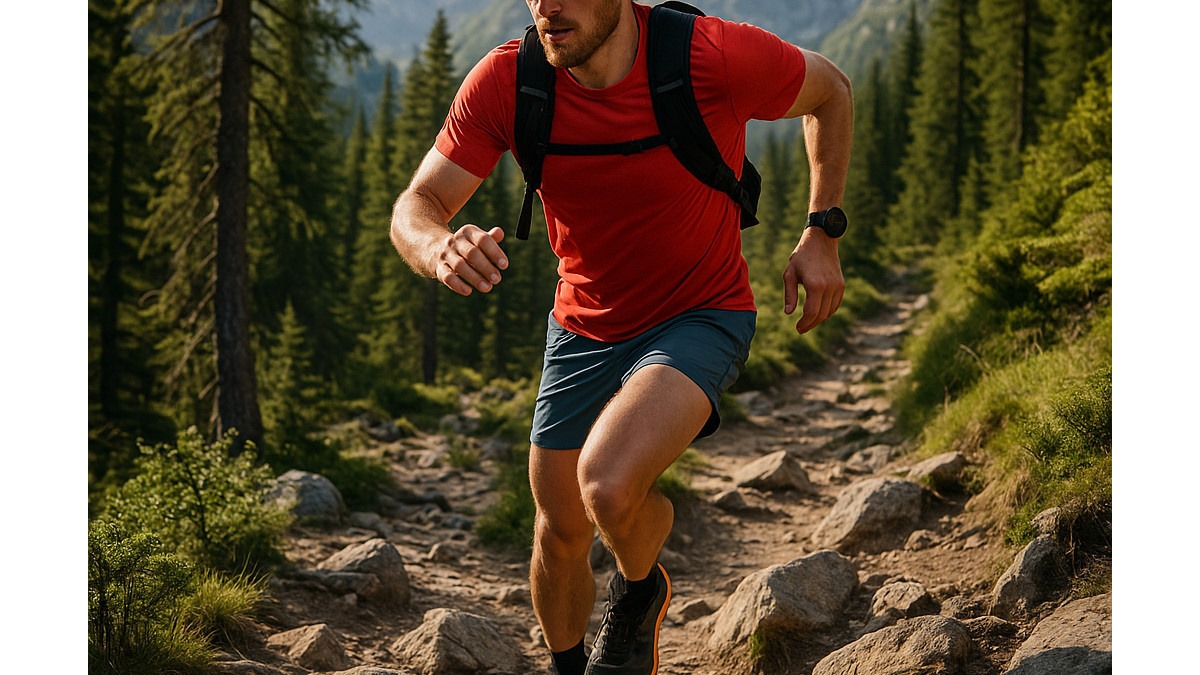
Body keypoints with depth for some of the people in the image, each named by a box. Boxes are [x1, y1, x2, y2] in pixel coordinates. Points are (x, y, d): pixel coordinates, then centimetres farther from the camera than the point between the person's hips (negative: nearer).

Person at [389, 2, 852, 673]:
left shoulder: (718, 56, -26)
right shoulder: (505, 82, -18)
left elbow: (831, 90, -5)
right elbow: (415, 207, -14)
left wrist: (823, 235, -8)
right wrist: (441, 247, -39)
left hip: (700, 316, -4)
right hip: (582, 329, 4)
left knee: (608, 484, -30)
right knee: (561, 535, 13)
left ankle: (640, 591, 6)